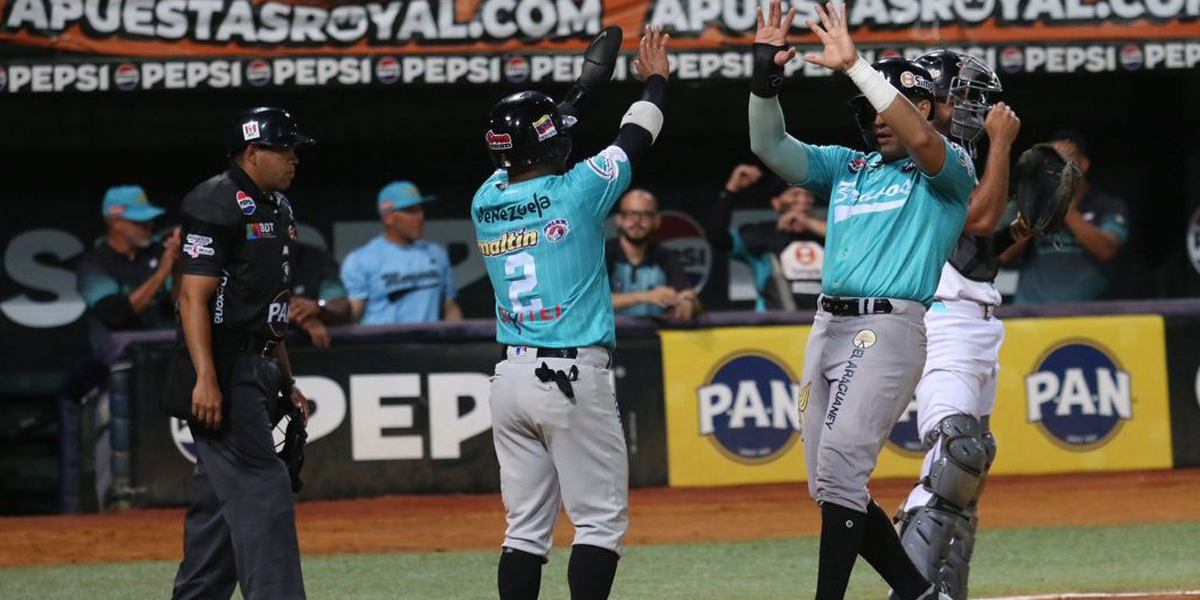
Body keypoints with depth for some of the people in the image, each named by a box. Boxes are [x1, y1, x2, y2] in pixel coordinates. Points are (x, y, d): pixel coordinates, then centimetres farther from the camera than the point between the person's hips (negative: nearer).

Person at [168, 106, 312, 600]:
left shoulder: (275, 206, 18)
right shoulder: (216, 204, -12)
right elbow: (194, 295, -18)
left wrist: (286, 383, 21)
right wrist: (206, 379, -26)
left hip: (257, 370, 10)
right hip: (224, 370, -10)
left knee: (220, 500, 11)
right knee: (261, 490, -14)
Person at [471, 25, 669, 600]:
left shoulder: (485, 203, 5)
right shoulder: (575, 192, -9)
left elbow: (515, 167, 28)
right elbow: (634, 141, 6)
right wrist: (655, 81, 24)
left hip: (511, 376, 6)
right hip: (574, 378, -6)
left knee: (526, 527, 8)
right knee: (601, 520, -1)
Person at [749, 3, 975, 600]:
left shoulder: (948, 167, 1)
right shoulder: (846, 166, 19)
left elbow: (917, 137, -22)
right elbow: (771, 147, 6)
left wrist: (854, 66, -27)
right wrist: (765, 78, -11)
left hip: (889, 327, -8)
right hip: (827, 326, 8)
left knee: (840, 467, -19)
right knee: (826, 483, 8)